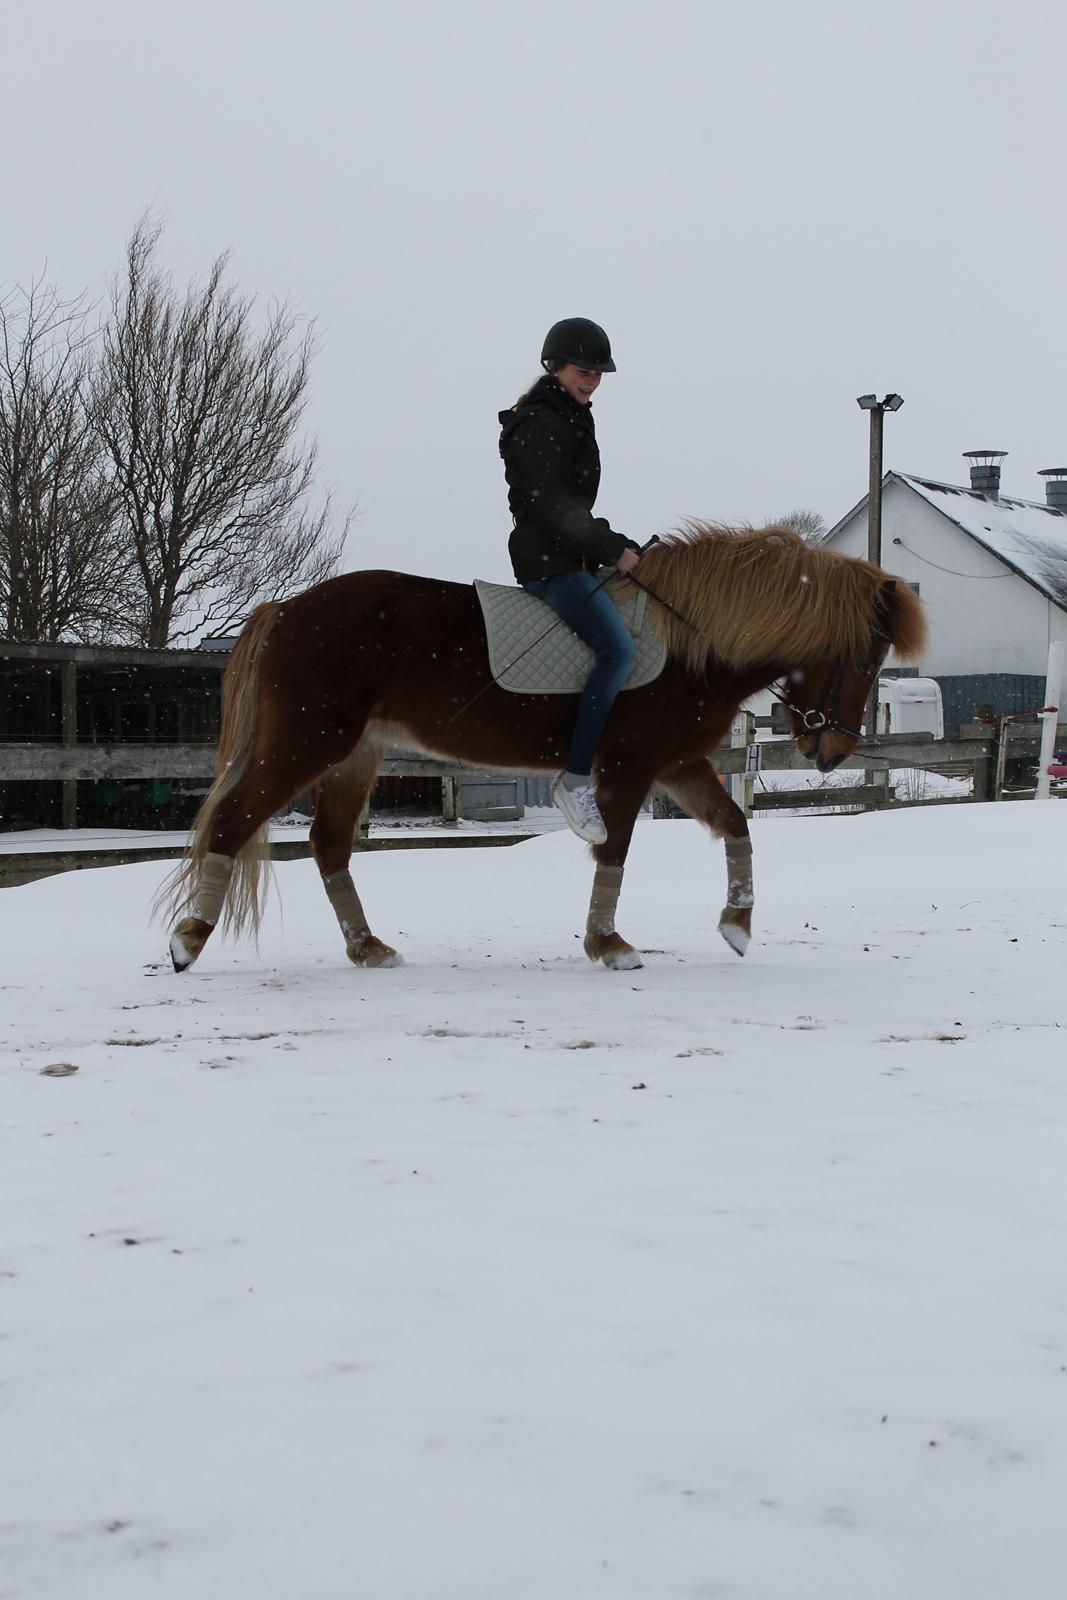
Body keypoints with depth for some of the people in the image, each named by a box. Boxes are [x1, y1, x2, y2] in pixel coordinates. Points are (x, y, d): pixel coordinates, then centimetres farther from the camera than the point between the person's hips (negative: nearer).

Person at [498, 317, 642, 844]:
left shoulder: (570, 419, 20)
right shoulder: (540, 421, -11)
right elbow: (552, 508, -19)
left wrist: (619, 545, 14)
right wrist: (613, 549, -16)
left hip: (572, 557, 11)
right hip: (548, 560, -11)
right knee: (619, 650, -23)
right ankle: (575, 778, -23)